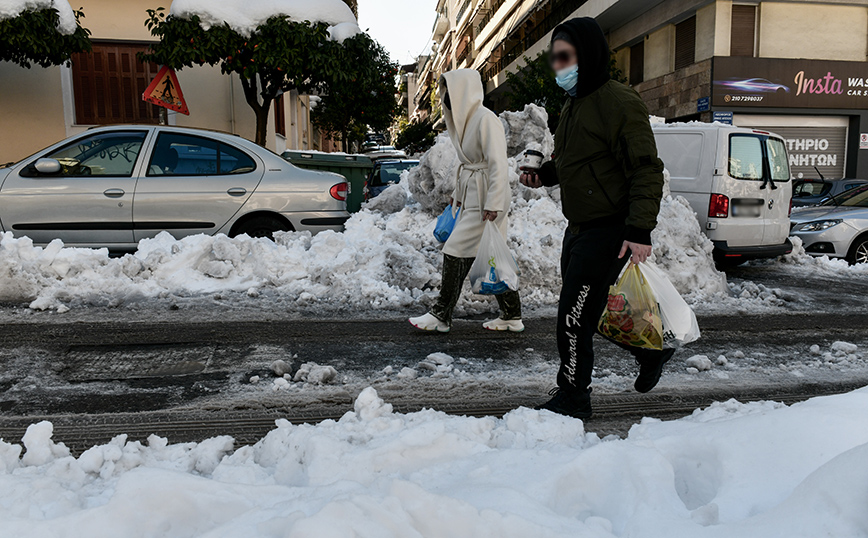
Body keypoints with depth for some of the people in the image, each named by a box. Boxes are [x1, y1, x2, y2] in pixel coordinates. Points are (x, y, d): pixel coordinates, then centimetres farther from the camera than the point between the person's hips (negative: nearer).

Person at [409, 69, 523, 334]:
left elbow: (498, 164, -20)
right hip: (471, 197, 9)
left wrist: (493, 205, -24)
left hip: (485, 200, -9)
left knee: (455, 252, -6)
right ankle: (512, 317, 18)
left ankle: (441, 316, 5)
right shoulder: (465, 118, 14)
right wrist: (458, 194, 23)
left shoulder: (486, 119, -15)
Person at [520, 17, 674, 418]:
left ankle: (572, 399, 13)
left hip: (608, 231, -9)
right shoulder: (573, 106, 14)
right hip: (579, 228, 10)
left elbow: (646, 170, -18)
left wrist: (640, 230, -25)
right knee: (590, 310, 20)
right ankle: (650, 354, 40)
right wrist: (544, 174, 6)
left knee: (574, 318, -5)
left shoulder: (619, 102, -15)